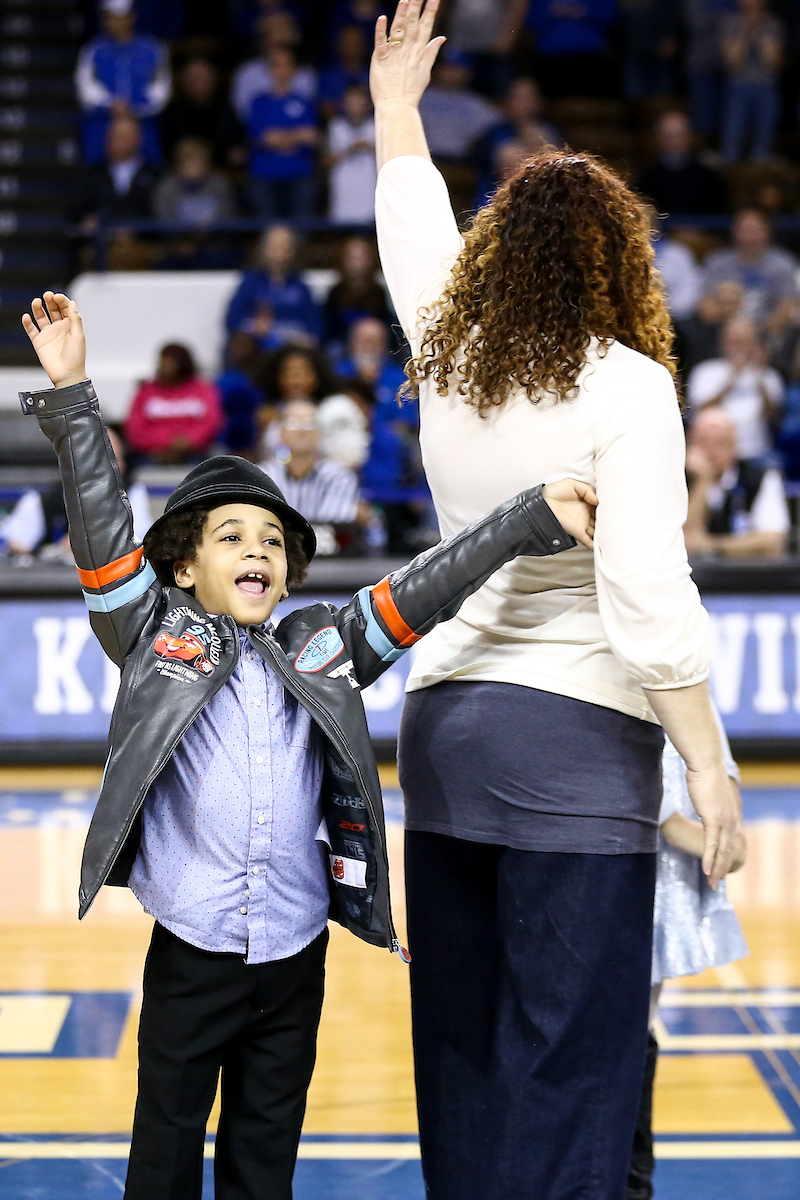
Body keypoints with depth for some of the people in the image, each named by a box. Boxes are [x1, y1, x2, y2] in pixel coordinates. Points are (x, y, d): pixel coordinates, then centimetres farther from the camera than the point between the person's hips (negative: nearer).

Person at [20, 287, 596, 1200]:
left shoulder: (322, 649, 7)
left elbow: (422, 591, 1)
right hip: (189, 952, -3)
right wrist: (69, 395, -15)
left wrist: (538, 519, -8)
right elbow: (102, 525, -7)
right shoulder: (154, 638, 0)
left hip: (294, 954, 3)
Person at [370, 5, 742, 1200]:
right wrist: (707, 761, -11)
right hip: (578, 741, -7)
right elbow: (647, 597, -17)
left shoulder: (449, 363, 7)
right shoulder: (625, 386, -11)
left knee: (460, 1040, 13)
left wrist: (396, 105, 43)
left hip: (441, 725, 7)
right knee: (571, 1054, -3)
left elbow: (414, 233, 28)